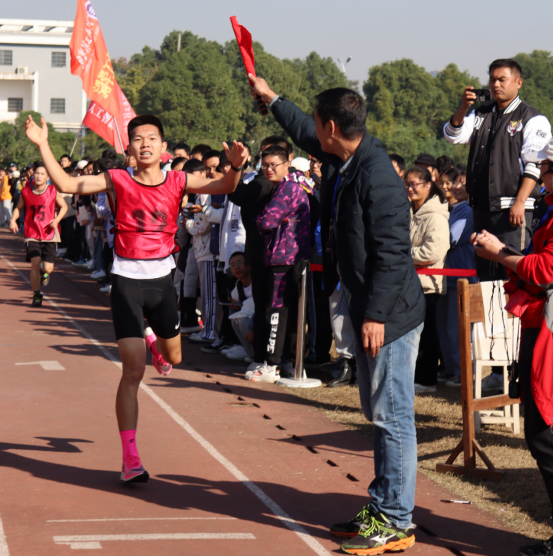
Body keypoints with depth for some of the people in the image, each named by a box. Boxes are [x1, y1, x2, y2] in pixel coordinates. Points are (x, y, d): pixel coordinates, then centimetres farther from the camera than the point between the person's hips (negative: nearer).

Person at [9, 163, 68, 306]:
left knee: (48, 268, -2)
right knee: (35, 263, -16)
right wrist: (13, 219, -7)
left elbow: (64, 206, 7)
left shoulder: (53, 191, -5)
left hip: (49, 235, 0)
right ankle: (36, 295, -1)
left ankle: (45, 273, 38)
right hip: (32, 234, 0)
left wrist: (57, 219, -10)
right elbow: (19, 207, 12)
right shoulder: (26, 191, -2)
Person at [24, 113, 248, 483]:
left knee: (173, 358, 24)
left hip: (162, 277, 3)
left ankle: (153, 339, 64)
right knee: (134, 371, -10)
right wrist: (43, 145, -20)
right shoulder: (118, 181, -6)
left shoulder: (178, 182, -1)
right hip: (128, 279, -3)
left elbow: (224, 188, -9)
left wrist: (236, 166, -30)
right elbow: (66, 184, -10)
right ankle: (130, 459, -3)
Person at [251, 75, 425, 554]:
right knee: (380, 415, 16)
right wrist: (270, 97, 42)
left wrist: (376, 314, -23)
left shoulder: (377, 175, -20)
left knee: (392, 416, -5)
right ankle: (383, 509, 25)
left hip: (390, 315, -10)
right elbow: (306, 136, 32)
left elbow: (392, 251, -22)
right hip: (368, 311, 10)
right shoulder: (341, 163, 9)